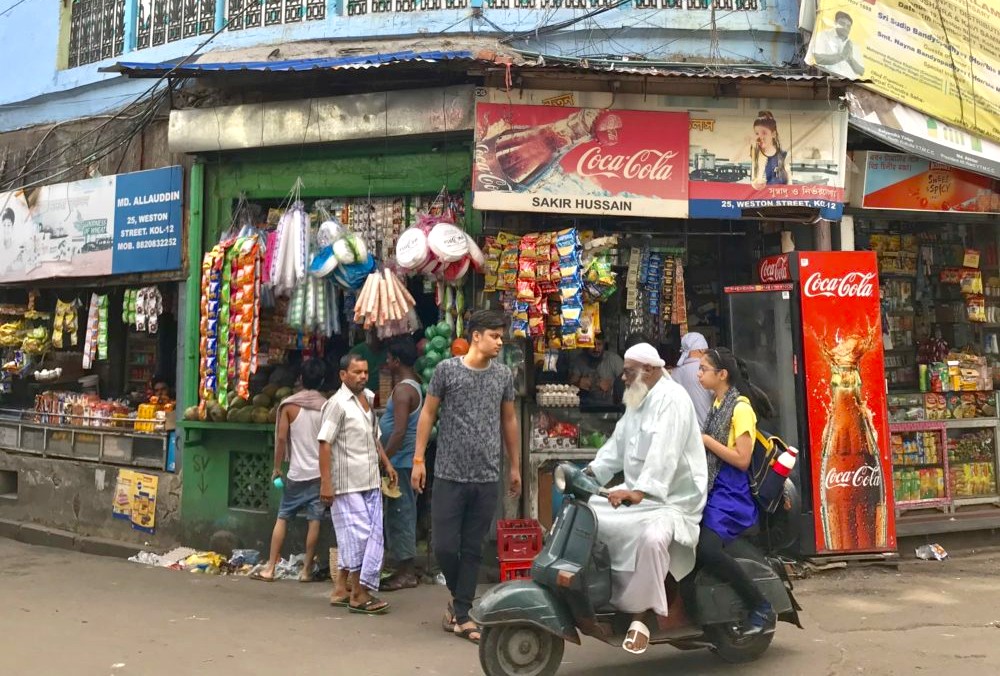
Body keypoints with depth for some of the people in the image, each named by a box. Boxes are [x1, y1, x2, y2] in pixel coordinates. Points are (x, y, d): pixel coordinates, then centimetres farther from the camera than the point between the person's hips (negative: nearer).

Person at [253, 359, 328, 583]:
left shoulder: (289, 405, -4)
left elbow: (281, 438, -6)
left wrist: (277, 467, 5)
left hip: (297, 472, 0)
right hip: (320, 472, 0)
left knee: (282, 518, 9)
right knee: (314, 520, 4)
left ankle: (270, 568, 10)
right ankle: (306, 570, 8)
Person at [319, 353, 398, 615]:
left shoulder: (368, 399, 14)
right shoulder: (337, 404, -12)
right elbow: (325, 444, -16)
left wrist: (386, 463, 17)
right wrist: (326, 483, -20)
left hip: (370, 482, 8)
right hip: (347, 484, -8)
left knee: (355, 537, 11)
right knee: (359, 536, -5)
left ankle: (341, 589, 22)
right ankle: (359, 595, 5)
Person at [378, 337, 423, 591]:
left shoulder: (402, 390, -17)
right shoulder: (413, 385, 13)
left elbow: (399, 432, -23)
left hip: (400, 462, -10)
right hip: (405, 461, 10)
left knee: (400, 514, -4)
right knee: (402, 514, 14)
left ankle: (406, 573, 2)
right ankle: (404, 569, 20)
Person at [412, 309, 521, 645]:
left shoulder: (503, 375, 7)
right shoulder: (447, 369, -2)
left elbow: (509, 421, 15)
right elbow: (428, 413, 3)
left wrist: (515, 467, 16)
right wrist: (418, 459, -1)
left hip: (487, 478, 2)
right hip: (450, 475, -2)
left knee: (473, 549, 6)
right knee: (443, 545, -2)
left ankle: (462, 614, 15)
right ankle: (458, 597, 25)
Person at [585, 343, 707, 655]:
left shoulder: (672, 399, -17)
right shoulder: (637, 402, 16)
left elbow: (664, 454, -30)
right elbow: (618, 444, 16)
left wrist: (639, 491, -42)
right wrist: (589, 472, 3)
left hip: (674, 499, -10)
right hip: (637, 492, 10)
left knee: (652, 538, -37)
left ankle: (642, 614, -21)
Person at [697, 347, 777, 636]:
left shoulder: (741, 407, -10)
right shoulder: (719, 404, 18)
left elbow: (742, 459, -16)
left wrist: (705, 440, -15)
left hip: (730, 493, -9)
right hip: (712, 488, 9)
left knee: (707, 548, -25)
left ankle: (762, 608, -11)